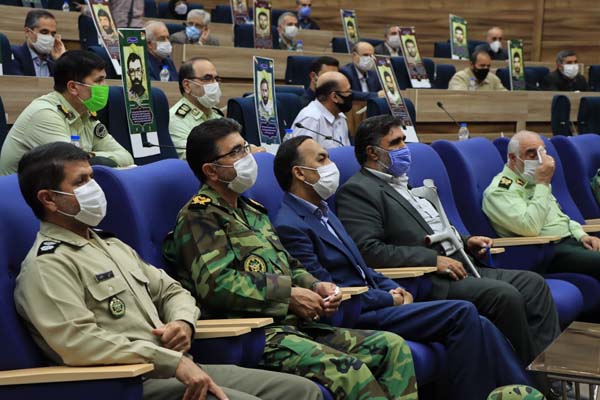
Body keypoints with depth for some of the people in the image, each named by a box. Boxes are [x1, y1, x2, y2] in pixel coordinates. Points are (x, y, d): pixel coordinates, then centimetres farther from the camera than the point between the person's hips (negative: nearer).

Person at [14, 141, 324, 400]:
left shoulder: (110, 245, 21)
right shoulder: (47, 265, -7)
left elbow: (171, 291, 25)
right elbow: (77, 341, -21)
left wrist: (183, 322, 0)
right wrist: (173, 361, -22)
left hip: (173, 370, 9)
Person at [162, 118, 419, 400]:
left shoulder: (251, 210, 24)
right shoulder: (199, 216, -4)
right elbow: (215, 284, -18)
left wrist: (315, 286, 7)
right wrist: (290, 294, -13)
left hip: (294, 324, 9)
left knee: (393, 347, -3)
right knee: (350, 370, -29)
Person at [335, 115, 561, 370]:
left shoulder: (401, 183, 24)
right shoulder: (358, 190, -7)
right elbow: (367, 250, -19)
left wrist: (465, 242, 11)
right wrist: (433, 259, -19)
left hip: (458, 267, 10)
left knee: (533, 283, -2)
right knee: (505, 295, -24)